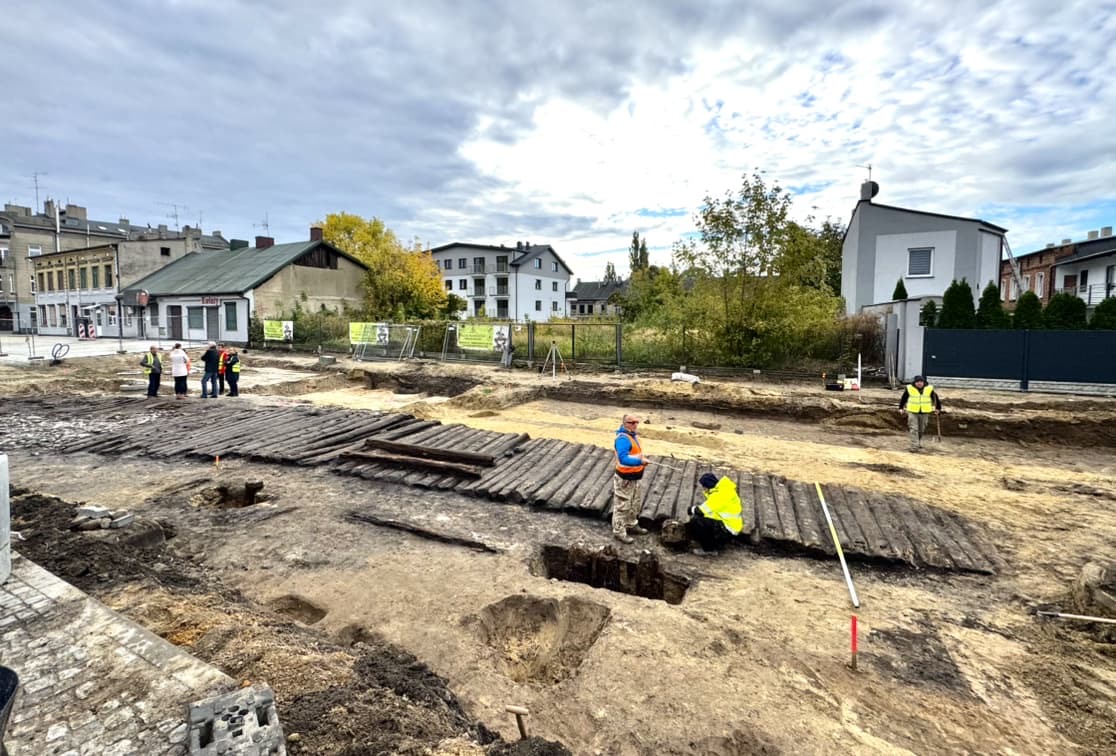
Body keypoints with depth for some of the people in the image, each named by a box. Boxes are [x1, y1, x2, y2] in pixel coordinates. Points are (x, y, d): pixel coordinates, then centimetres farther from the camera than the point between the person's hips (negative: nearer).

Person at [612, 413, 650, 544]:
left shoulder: (634, 435, 5)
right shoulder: (623, 439, -27)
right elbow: (623, 459, -40)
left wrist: (642, 458, 8)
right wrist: (640, 461, -49)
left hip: (635, 477, 10)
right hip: (625, 479, -10)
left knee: (634, 504, 25)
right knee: (622, 506, 3)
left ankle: (631, 525, 44)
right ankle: (619, 532, 16)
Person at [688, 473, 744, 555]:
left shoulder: (719, 494, -24)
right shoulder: (723, 489, 5)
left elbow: (701, 511, -26)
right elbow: (708, 506, 16)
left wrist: (692, 509, -6)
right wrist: (697, 507, 1)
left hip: (728, 530, -10)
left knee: (694, 523, -19)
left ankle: (709, 549, -2)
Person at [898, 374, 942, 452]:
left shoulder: (929, 389, -2)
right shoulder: (909, 389, -5)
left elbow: (935, 398, 12)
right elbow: (903, 398, 7)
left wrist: (938, 408, 15)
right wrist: (901, 408, 10)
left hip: (924, 413, 2)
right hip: (912, 412, -2)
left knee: (921, 430, 14)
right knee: (914, 429, -9)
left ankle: (918, 443, 34)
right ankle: (914, 446, -9)